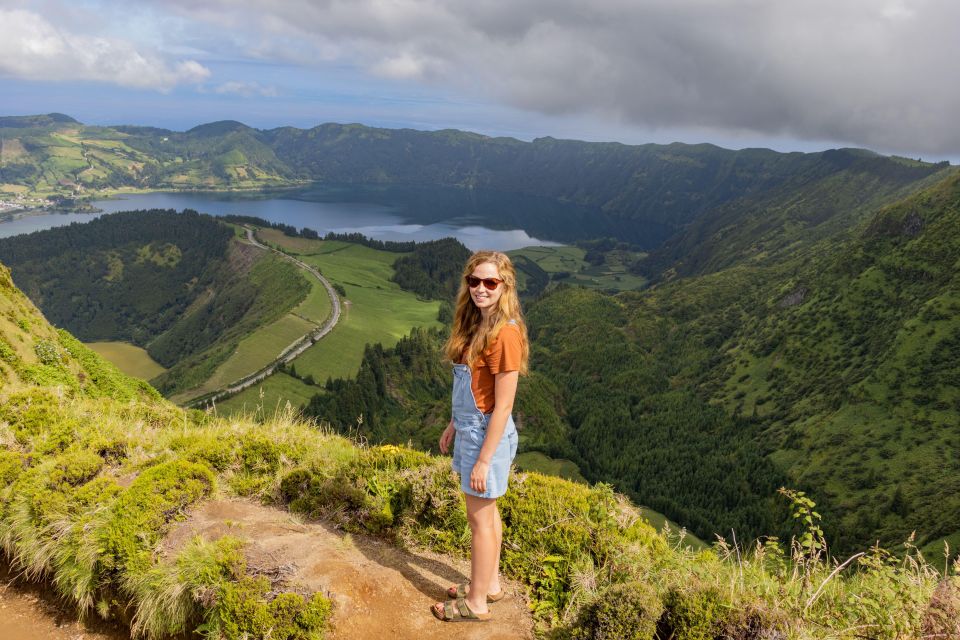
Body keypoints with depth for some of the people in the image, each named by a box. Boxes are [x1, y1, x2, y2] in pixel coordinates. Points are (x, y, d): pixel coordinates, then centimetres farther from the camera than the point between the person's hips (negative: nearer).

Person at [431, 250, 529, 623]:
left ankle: (476, 603, 25)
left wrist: (483, 460, -19)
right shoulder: (476, 323, 4)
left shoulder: (504, 333, -23)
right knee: (486, 511, 21)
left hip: (487, 435, -9)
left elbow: (503, 406, -22)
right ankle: (489, 583, 39)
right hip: (470, 428, 9)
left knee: (479, 517, 7)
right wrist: (453, 425, 16)